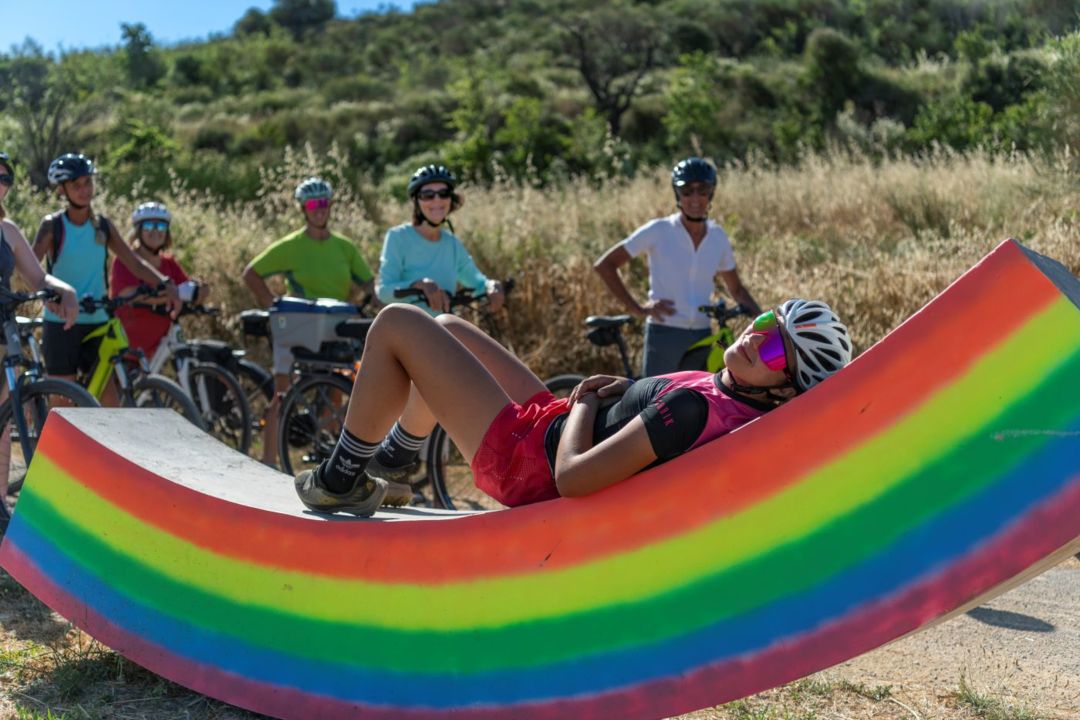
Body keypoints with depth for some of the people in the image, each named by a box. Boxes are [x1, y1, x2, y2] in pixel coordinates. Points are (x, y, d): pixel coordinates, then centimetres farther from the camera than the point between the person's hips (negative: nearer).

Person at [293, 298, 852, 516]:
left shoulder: (695, 408, -35)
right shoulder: (738, 398, -8)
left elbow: (573, 479, -35)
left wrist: (585, 403, -18)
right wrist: (625, 392, -2)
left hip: (523, 456, -9)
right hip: (548, 418, 9)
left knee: (396, 324, -2)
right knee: (445, 326, 26)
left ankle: (343, 479, 15)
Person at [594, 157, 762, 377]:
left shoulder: (718, 237, 7)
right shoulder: (658, 231, -5)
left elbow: (736, 289, 19)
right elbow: (604, 265, -3)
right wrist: (637, 309, -8)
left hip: (702, 340, 4)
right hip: (663, 337, -4)